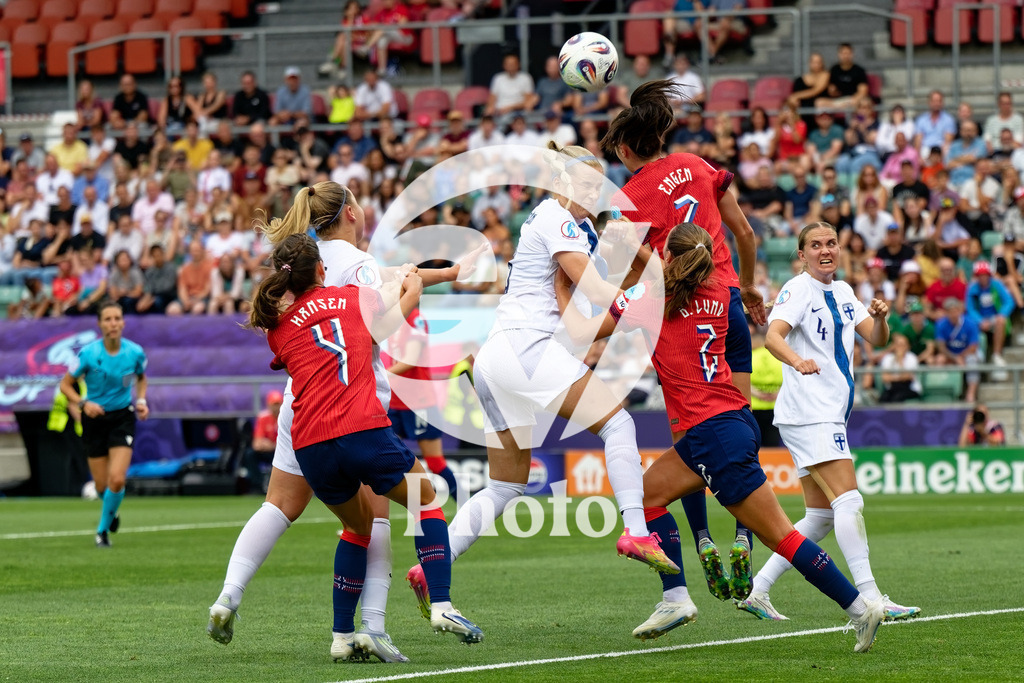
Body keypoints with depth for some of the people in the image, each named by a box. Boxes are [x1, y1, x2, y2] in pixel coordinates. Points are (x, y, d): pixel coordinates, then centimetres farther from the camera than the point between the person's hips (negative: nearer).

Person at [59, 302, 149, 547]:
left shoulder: (135, 352, -9)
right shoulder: (88, 354, -16)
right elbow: (65, 384, -5)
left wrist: (141, 401, -3)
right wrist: (83, 403, -22)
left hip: (123, 417, 0)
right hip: (95, 418, 0)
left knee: (117, 481, -16)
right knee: (102, 487, 4)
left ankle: (103, 528, 9)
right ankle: (112, 511, 42)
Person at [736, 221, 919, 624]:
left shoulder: (842, 292, 16)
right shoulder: (798, 290, -8)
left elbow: (877, 340, 13)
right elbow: (773, 336, -24)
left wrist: (879, 318, -10)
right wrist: (797, 360, -44)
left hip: (829, 416, 9)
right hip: (808, 413, -9)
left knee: (821, 517, 8)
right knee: (849, 501, -17)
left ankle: (757, 590, 10)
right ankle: (870, 598, -20)